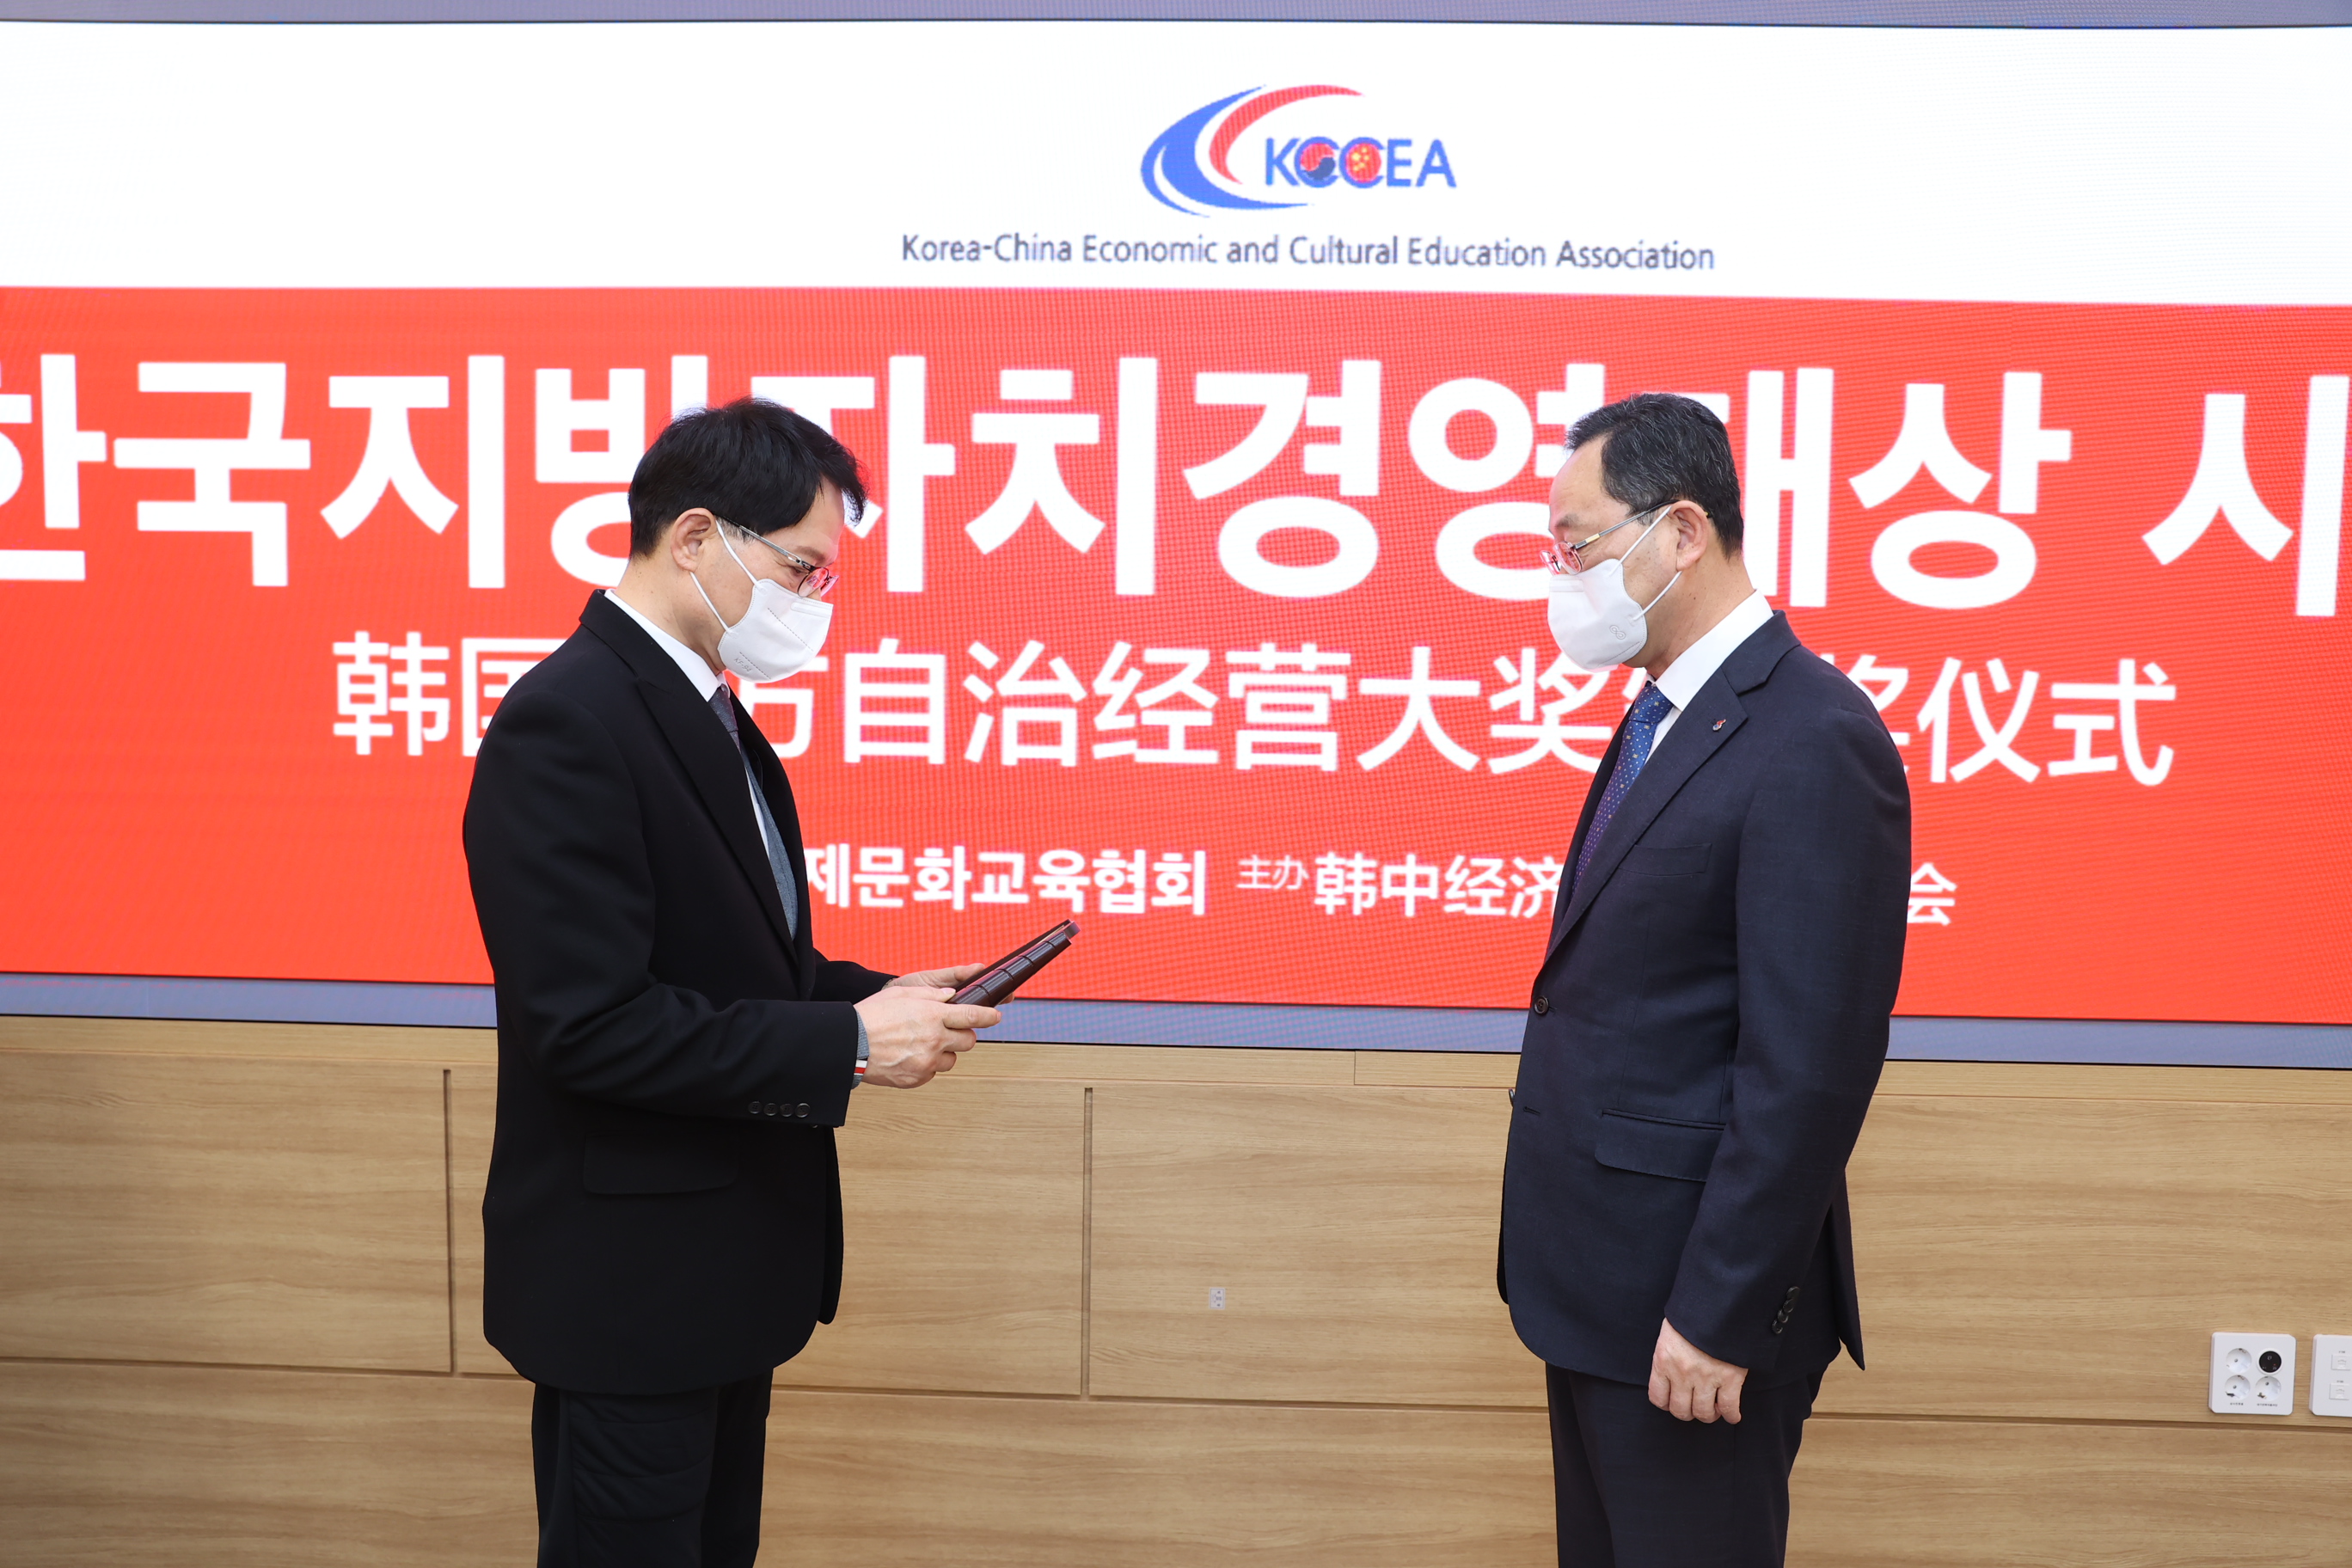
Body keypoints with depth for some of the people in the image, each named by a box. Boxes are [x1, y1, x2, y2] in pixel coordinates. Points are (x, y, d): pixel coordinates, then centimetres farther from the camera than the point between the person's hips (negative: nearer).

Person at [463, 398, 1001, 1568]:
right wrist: (848, 1043, -22)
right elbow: (593, 1024, -27)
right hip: (629, 1284, -9)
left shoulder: (706, 714, 10)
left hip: (718, 1266, 10)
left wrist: (879, 996, 1)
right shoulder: (566, 725, -21)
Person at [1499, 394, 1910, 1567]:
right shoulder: (1664, 717, 10)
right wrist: (1558, 1263, 13)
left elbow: (1809, 1066, -23)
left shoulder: (1816, 743, -21)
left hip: (1690, 1294, -9)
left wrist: (1717, 1315, -20)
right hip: (1594, 1279, 9)